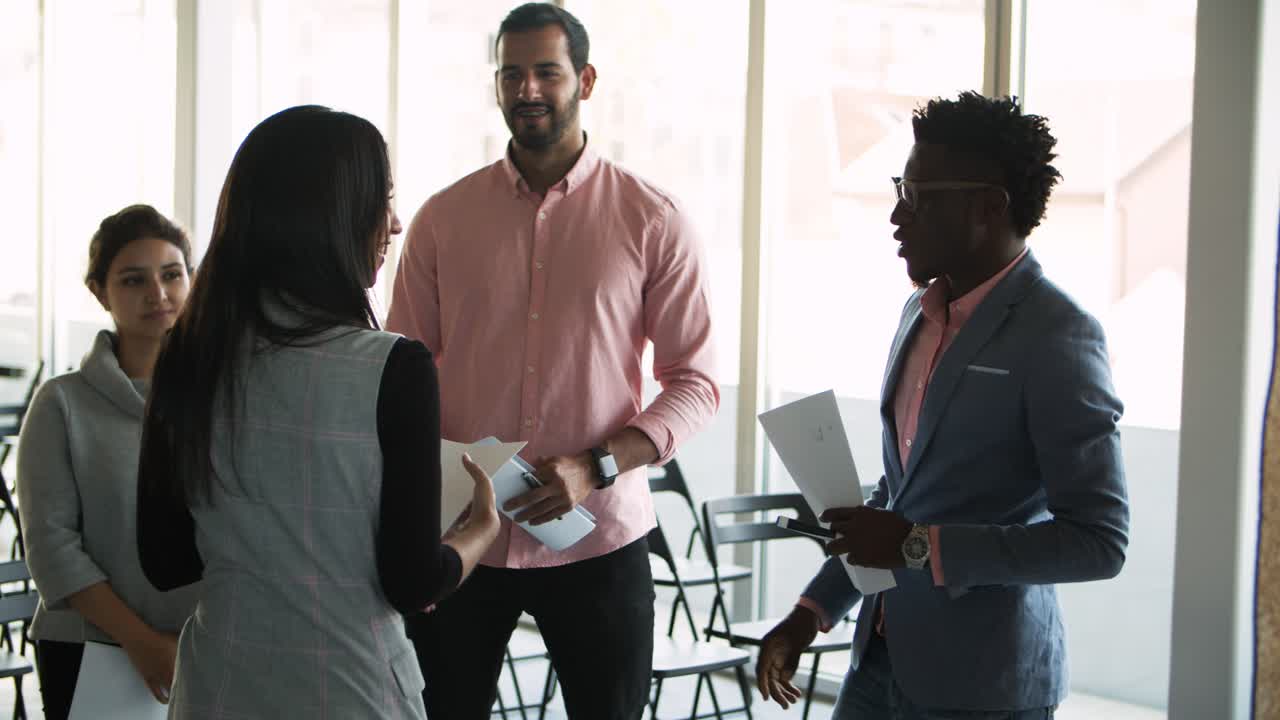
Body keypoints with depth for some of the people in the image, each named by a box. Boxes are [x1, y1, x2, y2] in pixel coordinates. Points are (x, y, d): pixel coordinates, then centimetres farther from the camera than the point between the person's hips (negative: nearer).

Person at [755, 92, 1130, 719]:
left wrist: (919, 547, -20)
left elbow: (1100, 542, -19)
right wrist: (812, 613, 13)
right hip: (882, 663, 7)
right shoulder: (922, 311, 9)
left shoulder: (1057, 336, -16)